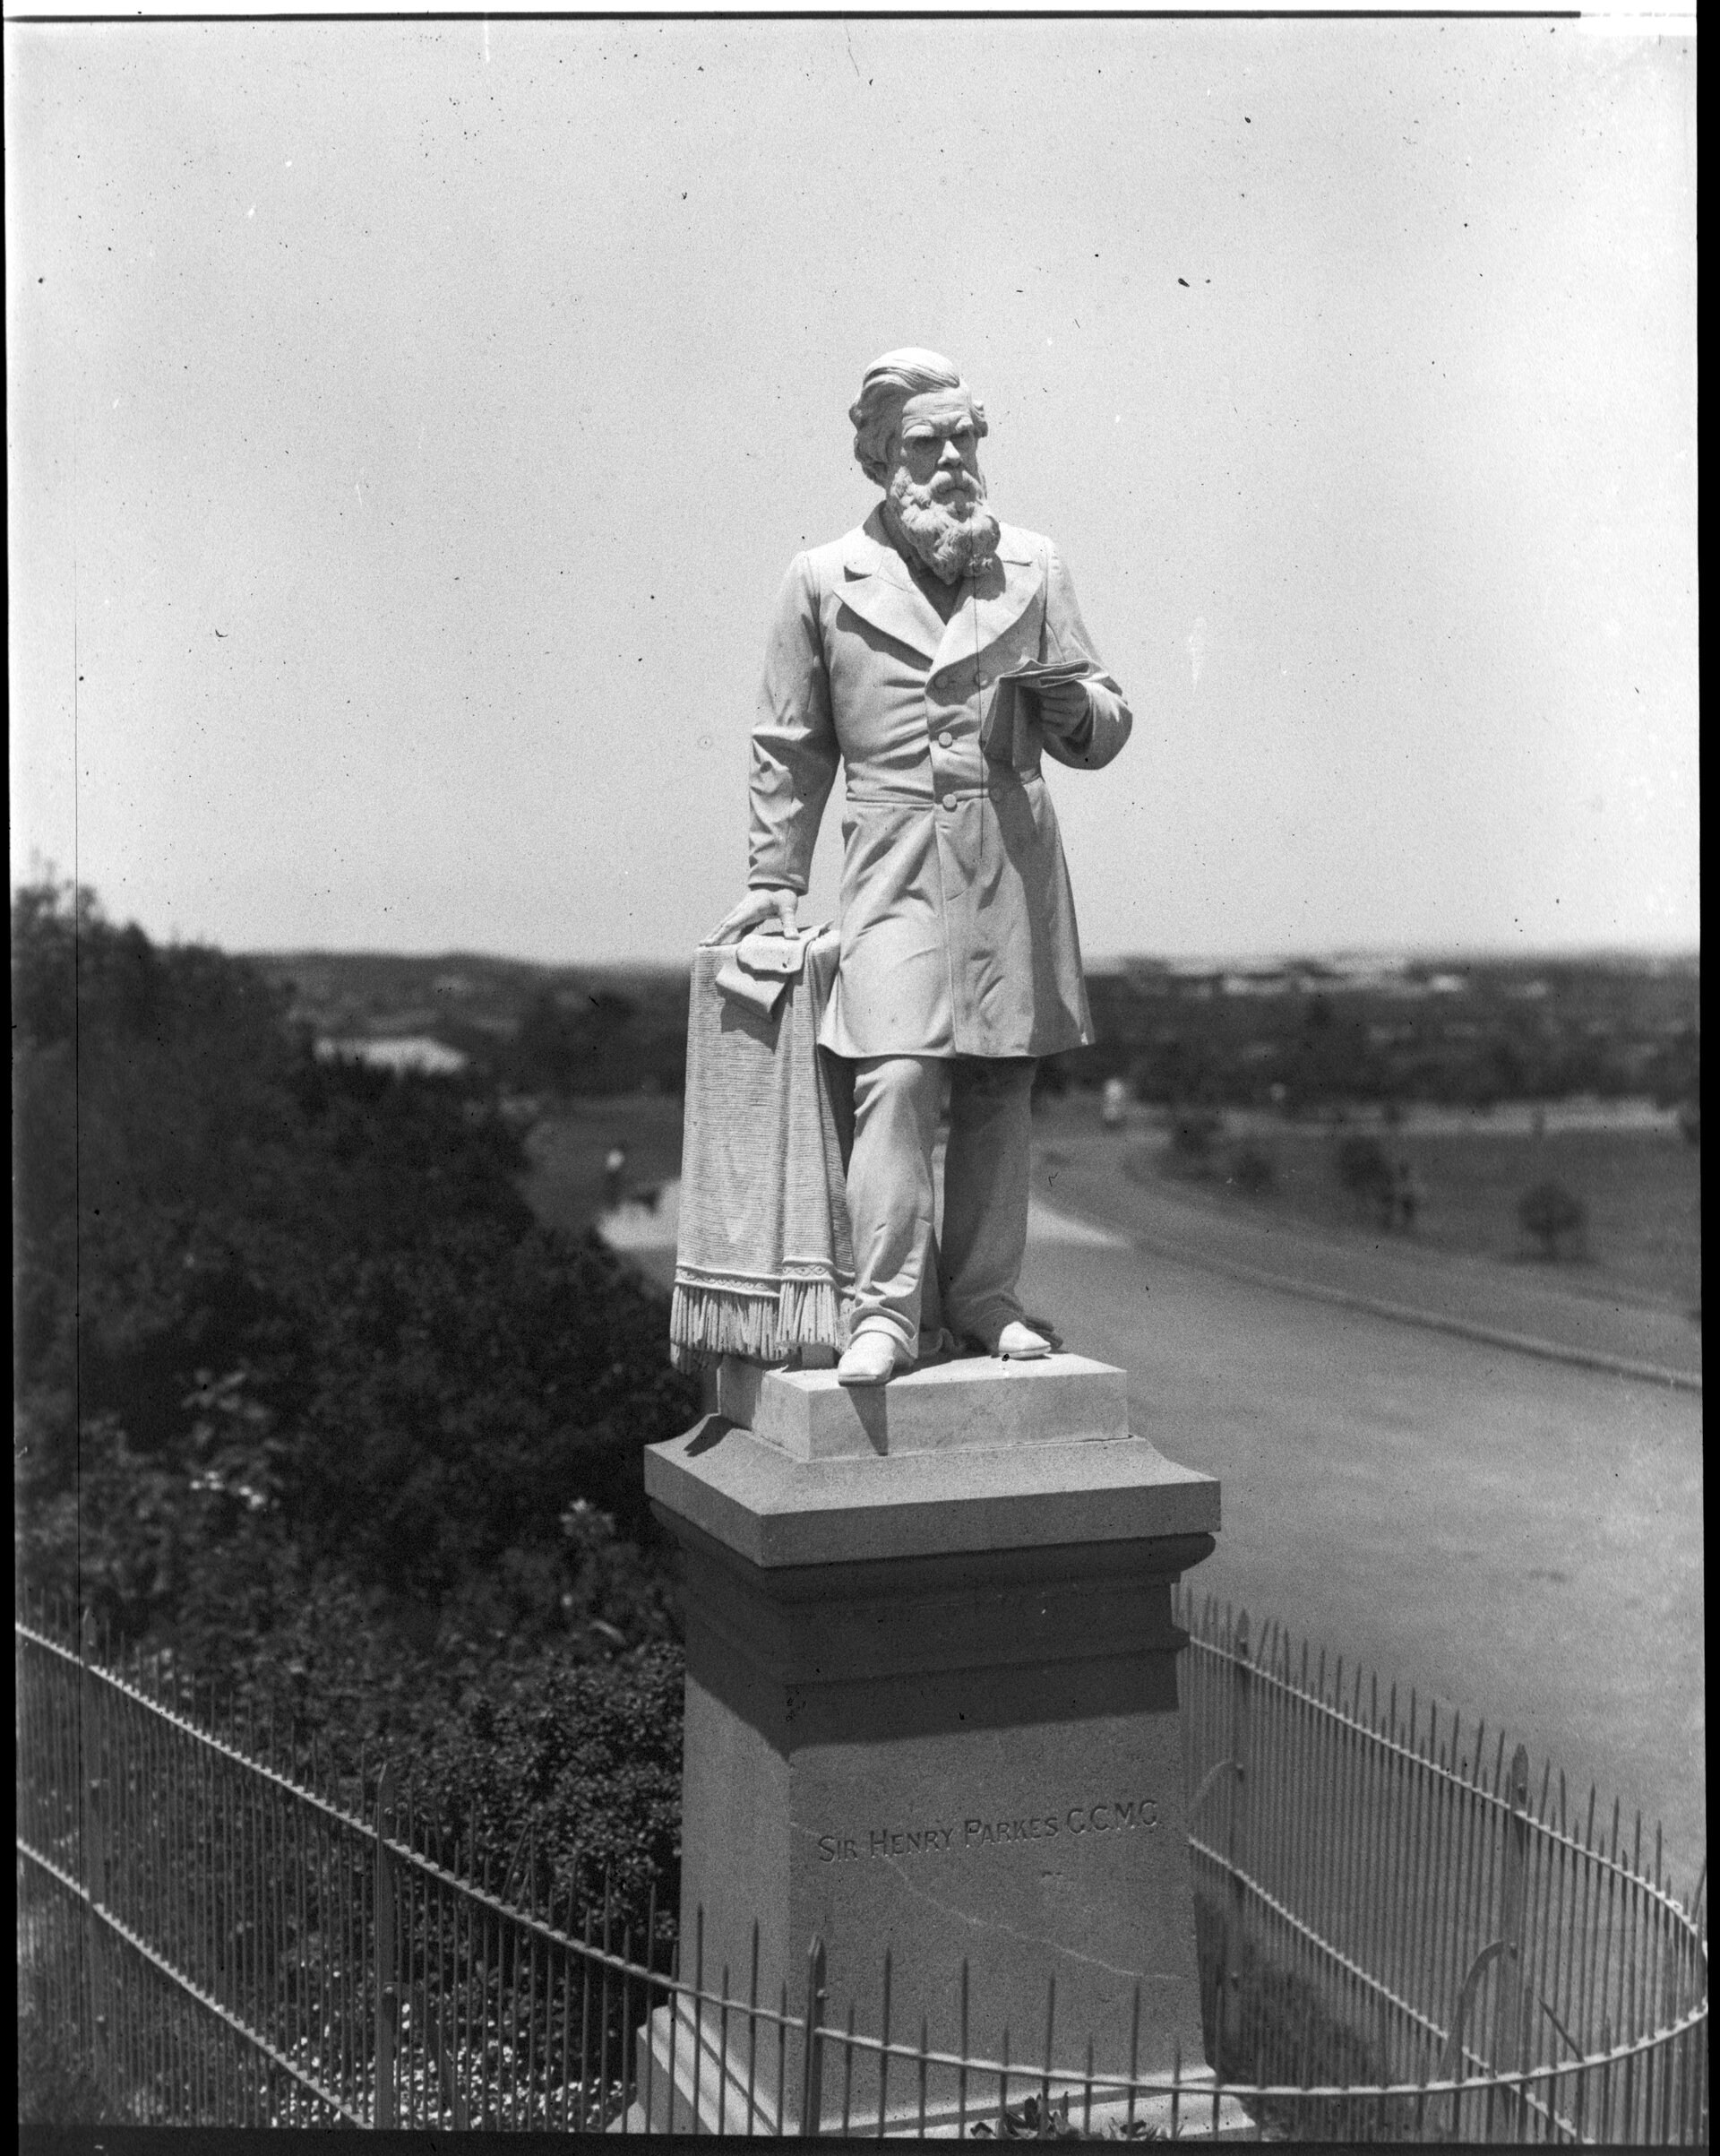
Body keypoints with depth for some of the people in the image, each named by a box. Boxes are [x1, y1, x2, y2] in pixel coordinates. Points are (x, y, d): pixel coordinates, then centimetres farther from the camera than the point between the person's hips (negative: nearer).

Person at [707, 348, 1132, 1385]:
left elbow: (1103, 731, 15)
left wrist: (1073, 705, -9)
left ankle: (983, 1298, 16)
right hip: (897, 857, -2)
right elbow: (791, 748, 13)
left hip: (1014, 854, 3)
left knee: (999, 1088, 5)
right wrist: (774, 881, 13)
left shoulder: (1034, 566, 11)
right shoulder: (824, 580, 6)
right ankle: (888, 1310, -10)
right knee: (899, 1077, -15)